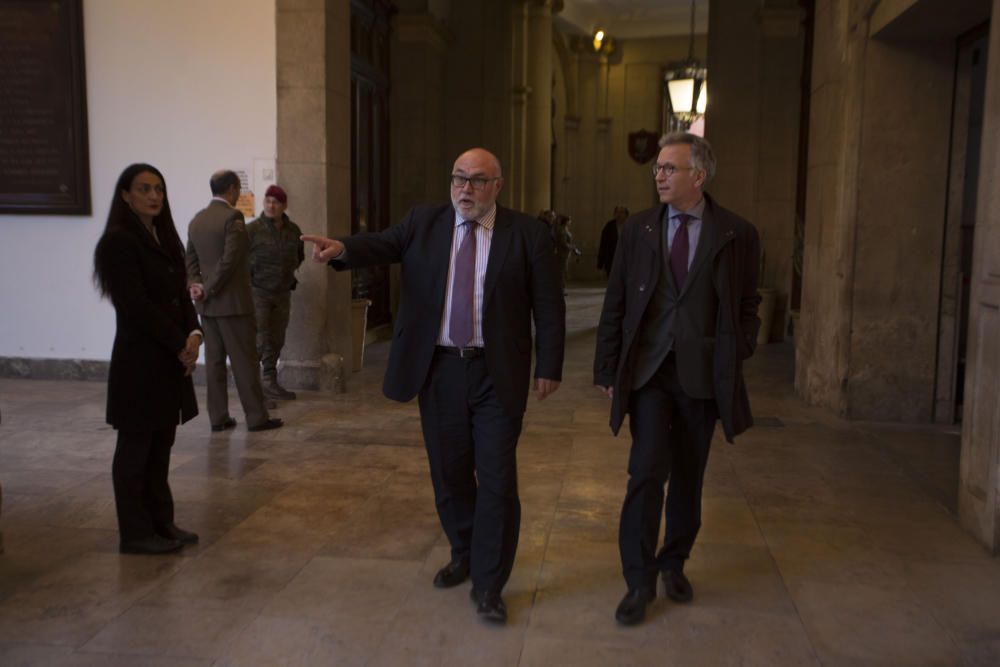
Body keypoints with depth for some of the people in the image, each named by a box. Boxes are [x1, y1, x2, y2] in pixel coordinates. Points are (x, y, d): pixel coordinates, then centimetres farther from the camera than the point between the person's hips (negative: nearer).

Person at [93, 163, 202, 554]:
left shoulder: (163, 237, 12)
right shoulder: (118, 241, -12)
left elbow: (180, 294, 10)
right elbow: (137, 306, -18)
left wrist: (193, 335, -7)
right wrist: (180, 345, -13)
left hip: (169, 358, 8)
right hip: (139, 360, -8)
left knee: (161, 445, 14)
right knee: (135, 447, 3)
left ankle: (161, 523, 24)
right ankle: (135, 534, 13)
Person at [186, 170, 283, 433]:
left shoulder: (196, 220, 12)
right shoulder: (233, 217, -13)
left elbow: (191, 260, 12)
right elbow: (229, 260, -19)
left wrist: (198, 286, 0)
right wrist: (208, 290, -10)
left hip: (207, 304, 7)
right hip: (233, 300, -7)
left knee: (214, 360, 9)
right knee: (245, 361, -1)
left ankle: (218, 417, 13)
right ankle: (256, 417, 5)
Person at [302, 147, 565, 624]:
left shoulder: (527, 234, -2)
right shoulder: (423, 222, 5)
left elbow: (548, 307, -1)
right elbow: (382, 245, -10)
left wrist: (549, 367, -3)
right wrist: (342, 248, -31)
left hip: (497, 374, -2)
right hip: (438, 369, 3)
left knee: (497, 478, 0)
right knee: (449, 472, 14)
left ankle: (488, 585, 14)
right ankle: (463, 555, 38)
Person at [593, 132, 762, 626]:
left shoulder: (736, 234, 0)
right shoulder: (638, 229, 3)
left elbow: (747, 305, 6)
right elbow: (615, 304, 5)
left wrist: (734, 360, -3)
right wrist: (608, 369, 4)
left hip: (703, 375, 0)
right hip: (648, 370, 0)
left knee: (688, 476, 12)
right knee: (648, 471, -7)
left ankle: (674, 563, 33)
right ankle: (639, 582, 7)